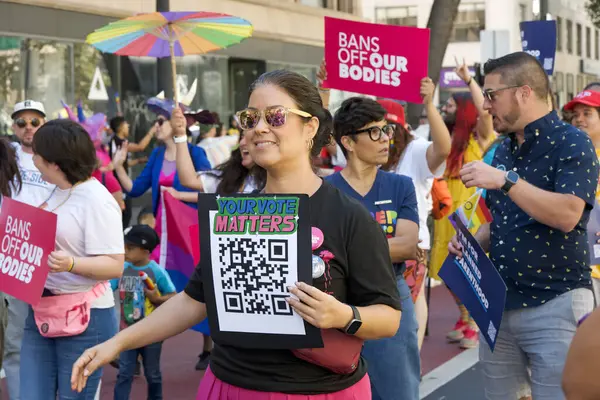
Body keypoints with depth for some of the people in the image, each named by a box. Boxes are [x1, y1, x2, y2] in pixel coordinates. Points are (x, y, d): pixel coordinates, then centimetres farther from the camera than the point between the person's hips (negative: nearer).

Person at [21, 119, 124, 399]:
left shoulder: (97, 200, -15)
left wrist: (71, 264, -33)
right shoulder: (55, 193, 11)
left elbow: (115, 266, -18)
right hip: (40, 313, 8)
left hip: (84, 318, -8)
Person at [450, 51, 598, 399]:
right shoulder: (503, 151, 14)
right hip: (499, 304, 8)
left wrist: (506, 181, -27)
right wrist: (473, 241, 4)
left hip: (554, 305, -7)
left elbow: (567, 215, -25)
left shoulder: (571, 143, -10)